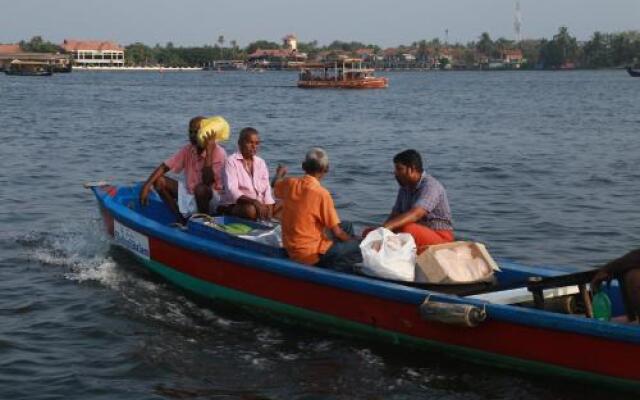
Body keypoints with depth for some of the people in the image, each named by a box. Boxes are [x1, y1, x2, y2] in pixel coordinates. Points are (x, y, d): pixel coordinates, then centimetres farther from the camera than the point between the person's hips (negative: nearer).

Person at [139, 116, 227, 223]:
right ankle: (182, 220, -9)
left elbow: (207, 182, -30)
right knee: (159, 181, -7)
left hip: (211, 198, -6)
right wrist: (146, 186, -16)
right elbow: (164, 167, -2)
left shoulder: (219, 153, -19)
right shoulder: (188, 150, -1)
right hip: (189, 192, 6)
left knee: (201, 189, -38)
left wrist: (209, 151, -30)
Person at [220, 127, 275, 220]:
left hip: (259, 204, 6)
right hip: (233, 205, -5)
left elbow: (266, 189, 4)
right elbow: (232, 191, -18)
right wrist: (253, 202, -32)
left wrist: (269, 209, -16)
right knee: (251, 209, -37)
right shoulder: (231, 161, -4)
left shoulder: (261, 163, 13)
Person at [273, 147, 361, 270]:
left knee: (347, 226, 21)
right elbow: (337, 233, -15)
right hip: (311, 255, -8)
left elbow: (276, 186, 26)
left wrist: (280, 173, 49)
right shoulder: (321, 194, -19)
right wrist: (354, 242, 4)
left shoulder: (289, 184, -1)